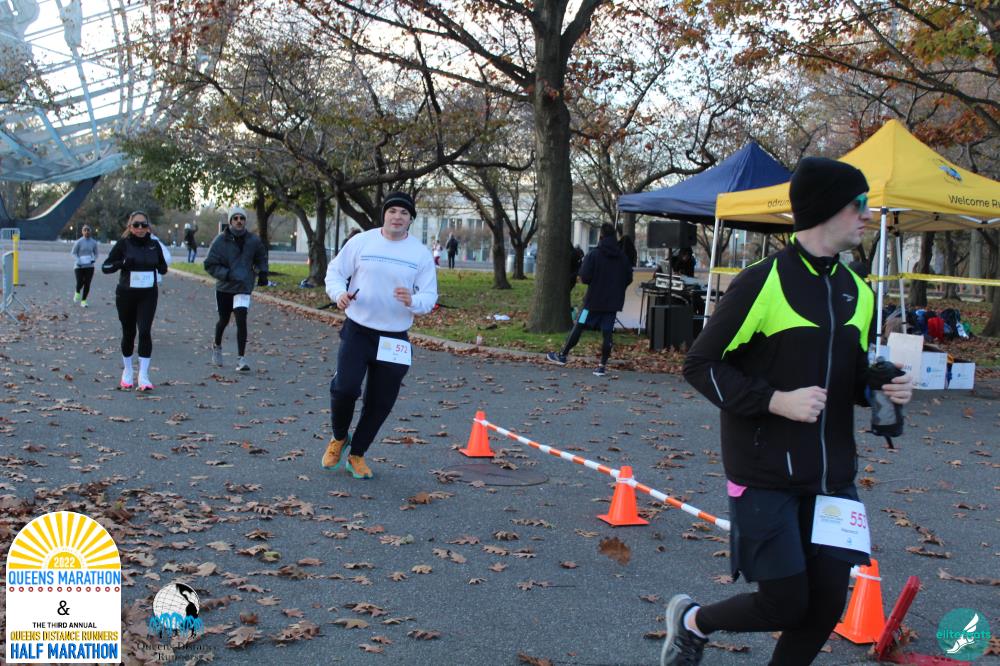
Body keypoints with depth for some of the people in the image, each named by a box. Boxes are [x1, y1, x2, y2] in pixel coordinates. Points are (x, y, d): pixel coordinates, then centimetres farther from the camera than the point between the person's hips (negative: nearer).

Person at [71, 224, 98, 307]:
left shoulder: (93, 242, 4)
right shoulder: (79, 242, -5)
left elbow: (96, 253, 14)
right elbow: (73, 253, -1)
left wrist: (94, 259, -7)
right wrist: (78, 261, -16)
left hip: (89, 266, 2)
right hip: (79, 266, -2)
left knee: (87, 284, -1)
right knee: (80, 283, -8)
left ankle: (83, 301, 12)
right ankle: (77, 293, 27)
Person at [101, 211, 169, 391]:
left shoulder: (154, 245, 4)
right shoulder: (123, 244, -3)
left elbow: (163, 270, 16)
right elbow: (105, 267, -3)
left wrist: (161, 265, -5)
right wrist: (122, 263, -19)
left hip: (148, 296, 1)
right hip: (126, 295, 0)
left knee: (145, 331, -13)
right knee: (128, 333, 10)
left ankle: (143, 376, -11)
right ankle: (127, 371, 30)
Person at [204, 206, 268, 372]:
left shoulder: (253, 240, -2)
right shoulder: (220, 241, -10)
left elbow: (261, 258, 18)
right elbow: (210, 265, -9)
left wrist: (262, 273, 5)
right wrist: (227, 274, -20)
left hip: (244, 288, 0)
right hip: (224, 288, 0)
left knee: (241, 321, -14)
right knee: (224, 320, 16)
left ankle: (241, 358, -9)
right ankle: (217, 346, 45)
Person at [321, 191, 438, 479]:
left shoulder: (421, 253, 0)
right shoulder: (361, 242, -2)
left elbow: (430, 296, 0)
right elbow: (335, 271, 7)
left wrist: (413, 301, -23)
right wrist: (339, 293, -15)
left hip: (394, 338, 2)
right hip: (357, 330, -1)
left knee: (381, 402, 6)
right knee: (345, 388, -16)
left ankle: (357, 455, 27)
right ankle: (339, 437, 16)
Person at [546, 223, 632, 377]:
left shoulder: (593, 254, -11)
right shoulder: (623, 257, 3)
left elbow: (585, 277, -15)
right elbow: (629, 278, 8)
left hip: (594, 300, -3)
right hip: (613, 302, 3)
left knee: (578, 327, 7)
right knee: (607, 333, 3)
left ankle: (562, 356, 16)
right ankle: (603, 366, 2)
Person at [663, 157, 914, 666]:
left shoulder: (857, 292, 8)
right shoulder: (763, 282, -13)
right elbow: (700, 364, -11)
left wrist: (883, 389, -2)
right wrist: (776, 400, -20)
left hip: (831, 478, 7)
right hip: (766, 476, -6)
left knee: (826, 608, 6)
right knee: (786, 606, -3)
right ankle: (692, 621, 26)